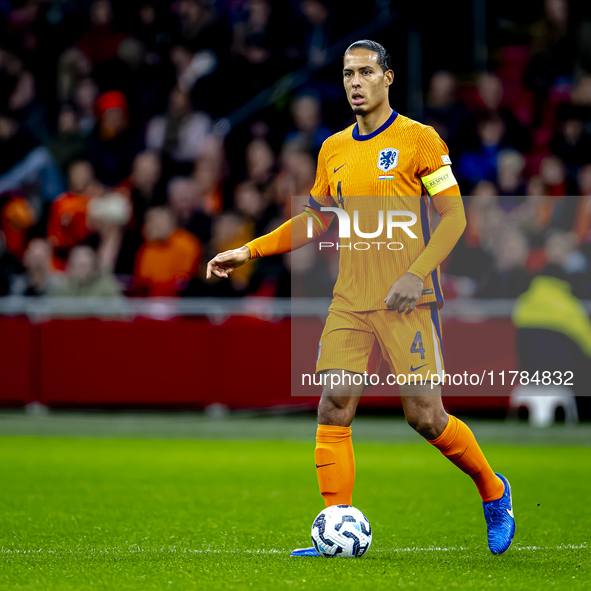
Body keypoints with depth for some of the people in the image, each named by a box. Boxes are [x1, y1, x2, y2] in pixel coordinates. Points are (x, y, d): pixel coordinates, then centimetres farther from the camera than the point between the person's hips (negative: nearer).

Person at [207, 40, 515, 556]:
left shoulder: (419, 139, -3)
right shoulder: (334, 150, 13)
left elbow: (454, 217, -5)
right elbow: (315, 221, 25)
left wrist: (416, 273, -18)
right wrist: (249, 251, 17)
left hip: (406, 302, -5)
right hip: (350, 301, 5)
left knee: (426, 416, -7)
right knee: (333, 408, -8)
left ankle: (494, 493, 19)